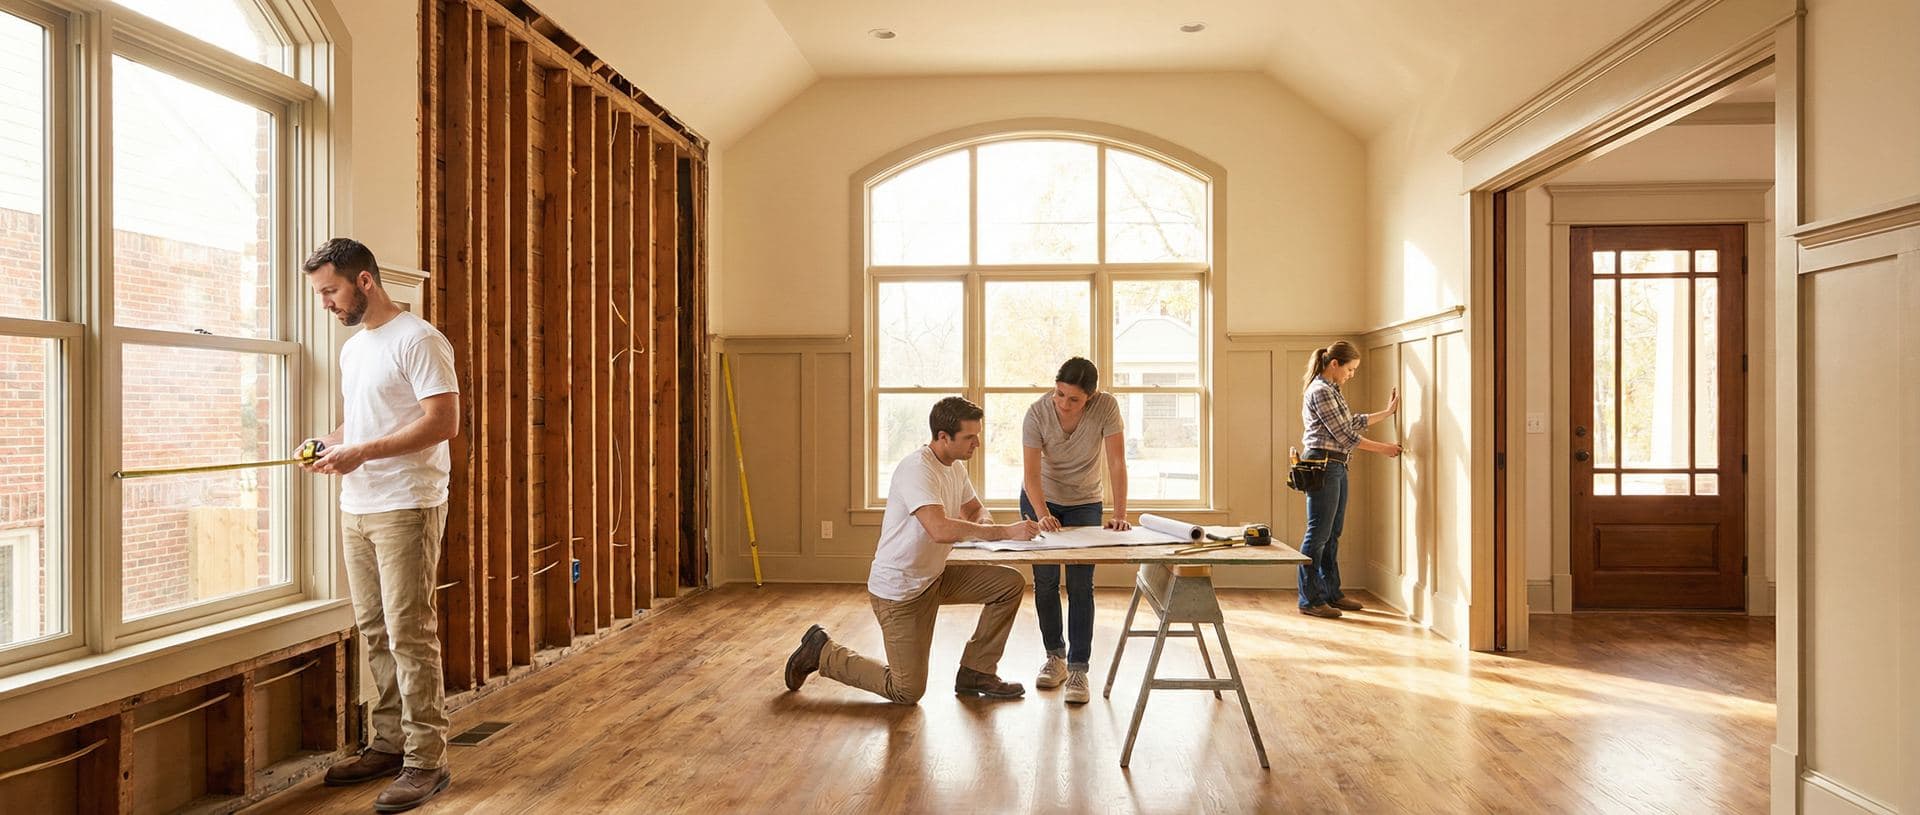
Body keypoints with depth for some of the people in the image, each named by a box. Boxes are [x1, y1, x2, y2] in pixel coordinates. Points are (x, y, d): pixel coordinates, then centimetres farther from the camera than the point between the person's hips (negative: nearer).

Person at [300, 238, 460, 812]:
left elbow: (444, 422, -19)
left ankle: (426, 761, 2)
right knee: (375, 633, 13)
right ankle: (390, 743, 24)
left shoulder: (417, 340, -11)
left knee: (410, 636, -6)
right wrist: (329, 443, 6)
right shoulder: (352, 349, 18)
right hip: (356, 508, 9)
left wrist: (362, 452, -20)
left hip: (406, 510, -9)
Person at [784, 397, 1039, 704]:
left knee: (1011, 584, -3)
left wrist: (984, 523, -6)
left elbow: (974, 509, 20)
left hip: (934, 577, 9)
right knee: (908, 692, -1)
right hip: (900, 589, -9)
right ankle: (821, 652, 15)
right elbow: (940, 530, -39)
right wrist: (1005, 532, -35)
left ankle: (975, 673, 9)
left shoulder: (956, 467, 4)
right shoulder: (917, 469, -26)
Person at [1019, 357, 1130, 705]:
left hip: (1084, 503, -1)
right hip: (1040, 500, 1)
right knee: (1045, 582, 2)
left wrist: (1119, 514, -34)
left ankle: (1078, 669, -2)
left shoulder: (1106, 407, -24)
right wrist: (1042, 515, -40)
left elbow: (1116, 463, -26)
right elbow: (1031, 474, -25)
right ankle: (1055, 656, 21)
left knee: (1080, 586, -9)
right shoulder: (1037, 413, -23)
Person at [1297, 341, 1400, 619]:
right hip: (1322, 465, -10)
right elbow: (1344, 434, -15)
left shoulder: (1331, 390, 18)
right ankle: (1309, 599, -1)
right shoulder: (1320, 391, -14)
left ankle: (1331, 593, 22)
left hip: (1336, 467, 10)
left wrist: (1388, 411, 27)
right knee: (1318, 533, -6)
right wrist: (1383, 449, -7)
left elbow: (1352, 421, 24)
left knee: (1332, 534, 14)